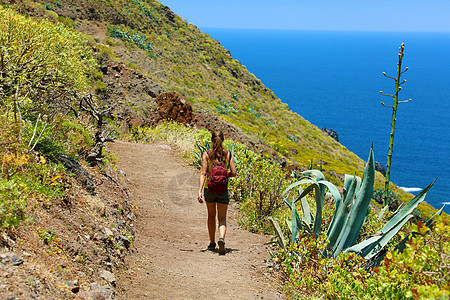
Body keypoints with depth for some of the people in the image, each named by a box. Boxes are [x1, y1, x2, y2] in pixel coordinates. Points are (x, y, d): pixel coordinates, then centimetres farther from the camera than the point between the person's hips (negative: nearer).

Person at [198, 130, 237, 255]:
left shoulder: (207, 154, -4)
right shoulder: (228, 154, -2)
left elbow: (203, 173, -11)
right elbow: (233, 173, -4)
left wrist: (200, 191, -14)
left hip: (209, 189, 1)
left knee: (211, 216, 19)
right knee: (222, 218, 4)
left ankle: (212, 243, 28)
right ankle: (221, 239, -24)